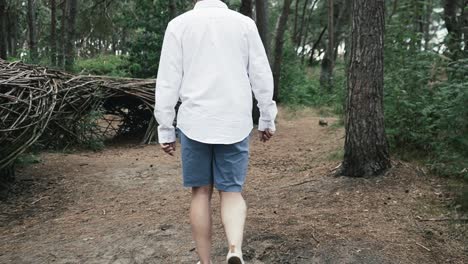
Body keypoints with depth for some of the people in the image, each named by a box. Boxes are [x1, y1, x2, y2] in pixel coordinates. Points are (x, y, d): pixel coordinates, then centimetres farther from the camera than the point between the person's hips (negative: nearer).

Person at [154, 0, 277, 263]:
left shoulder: (179, 24, 2)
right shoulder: (245, 23, 3)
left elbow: (168, 80, 0)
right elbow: (262, 75, 4)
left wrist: (166, 129, 6)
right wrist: (267, 118, 14)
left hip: (194, 123, 0)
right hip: (235, 124, 1)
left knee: (201, 192, 11)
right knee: (232, 191, 8)